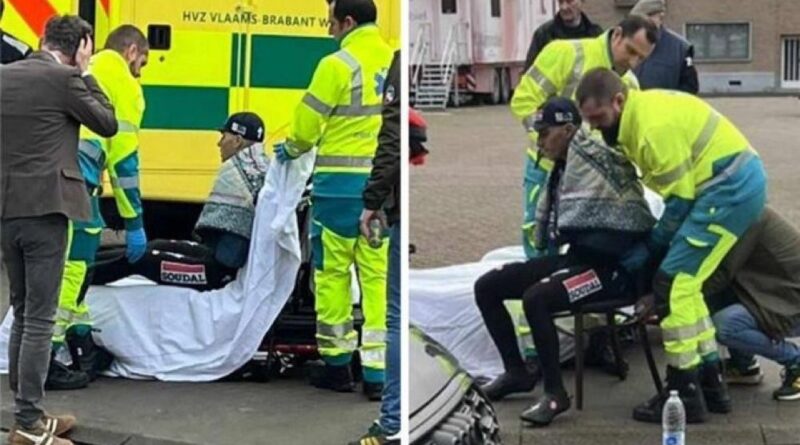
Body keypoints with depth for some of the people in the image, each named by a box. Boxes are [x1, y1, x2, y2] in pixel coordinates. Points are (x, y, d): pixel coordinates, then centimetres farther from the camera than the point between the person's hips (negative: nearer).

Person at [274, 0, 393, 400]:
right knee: (379, 275, 5)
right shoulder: (393, 62, 6)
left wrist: (292, 149, 15)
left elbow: (308, 123, -4)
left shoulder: (337, 65, -9)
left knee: (332, 272, 8)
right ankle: (378, 372, 4)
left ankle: (337, 365, 16)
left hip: (341, 183, -4)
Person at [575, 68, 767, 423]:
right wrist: (658, 244, 15)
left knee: (673, 283, -9)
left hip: (732, 188, -10)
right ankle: (711, 384, 20)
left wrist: (650, 247, -6)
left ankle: (685, 395, -3)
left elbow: (680, 198, -17)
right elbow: (669, 183, 15)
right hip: (738, 182, 10)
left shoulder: (653, 126, -22)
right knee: (685, 282, 14)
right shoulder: (640, 112, 10)